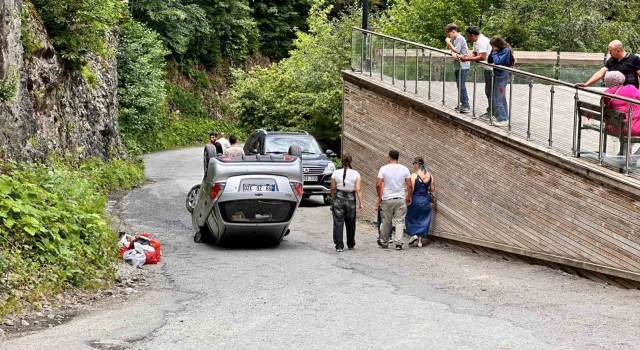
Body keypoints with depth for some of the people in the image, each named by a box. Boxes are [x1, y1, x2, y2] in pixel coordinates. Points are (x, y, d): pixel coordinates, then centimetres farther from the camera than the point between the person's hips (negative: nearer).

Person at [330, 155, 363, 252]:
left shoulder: (336, 173, -1)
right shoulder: (356, 174, -2)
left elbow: (333, 189, 4)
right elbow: (358, 190, -7)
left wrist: (333, 199, 18)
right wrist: (360, 203, -4)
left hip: (338, 198, -1)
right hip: (351, 199, 1)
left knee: (338, 222, 0)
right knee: (350, 223, 13)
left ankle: (339, 245, -8)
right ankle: (350, 245, 26)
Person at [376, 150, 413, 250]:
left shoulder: (384, 169, -5)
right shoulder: (404, 169, -1)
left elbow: (378, 185, -8)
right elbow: (409, 185, 0)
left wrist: (379, 197, 6)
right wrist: (409, 197, 13)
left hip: (387, 199, -1)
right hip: (401, 199, 1)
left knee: (386, 221, 11)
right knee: (399, 221, 4)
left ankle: (384, 242, 24)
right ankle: (399, 243, -3)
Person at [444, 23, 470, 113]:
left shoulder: (460, 39, -14)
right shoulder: (453, 39, 12)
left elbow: (456, 51, -20)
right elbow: (453, 51, 4)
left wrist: (449, 43, -11)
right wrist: (453, 53, -20)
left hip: (463, 66, -9)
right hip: (457, 65, 9)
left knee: (462, 86, -10)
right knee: (459, 85, 13)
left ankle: (466, 105, -8)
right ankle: (463, 104, 21)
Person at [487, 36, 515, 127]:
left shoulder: (506, 50, -16)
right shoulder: (499, 50, 8)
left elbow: (498, 61, -26)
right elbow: (489, 61, 7)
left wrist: (494, 52, -14)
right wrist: (492, 52, -5)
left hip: (502, 76, -10)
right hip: (498, 75, 10)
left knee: (496, 98, -9)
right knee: (501, 98, 16)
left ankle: (503, 119, -6)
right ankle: (504, 118, 24)